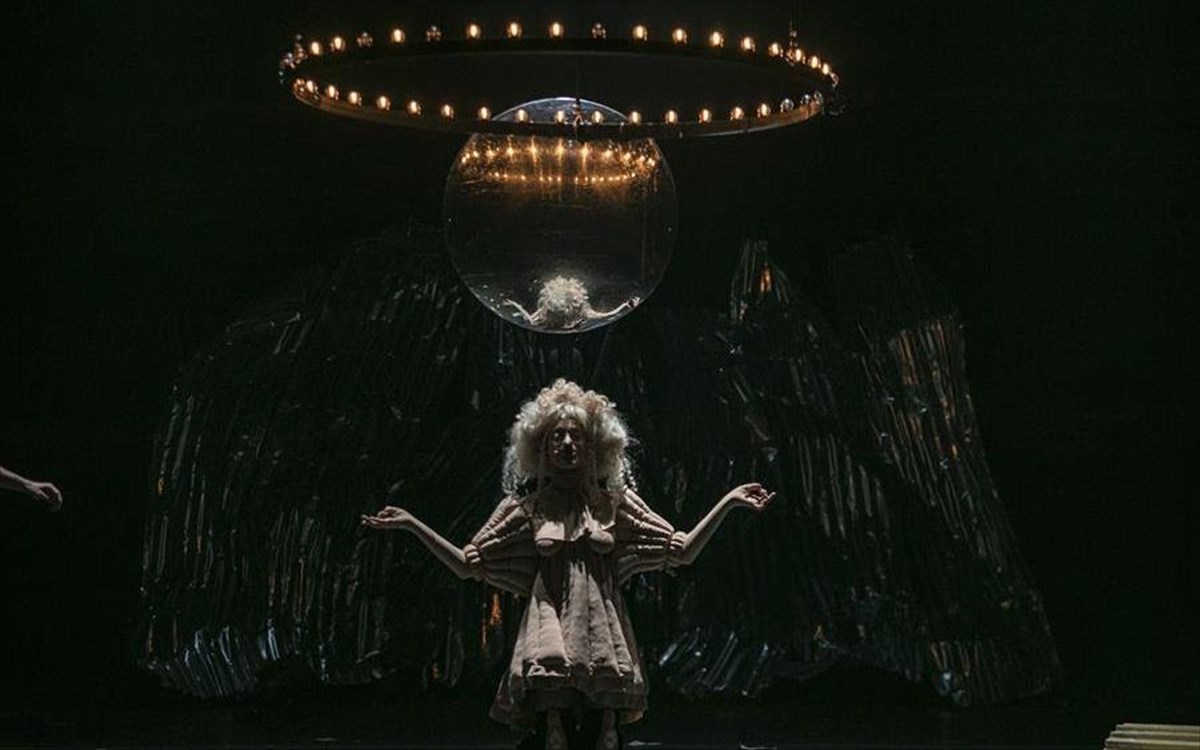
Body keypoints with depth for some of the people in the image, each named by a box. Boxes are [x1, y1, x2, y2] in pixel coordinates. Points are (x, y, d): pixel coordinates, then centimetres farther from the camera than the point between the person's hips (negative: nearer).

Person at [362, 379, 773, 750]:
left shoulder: (613, 502, 12)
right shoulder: (527, 506, 12)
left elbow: (683, 551, 12)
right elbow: (466, 564, 13)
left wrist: (729, 501, 7)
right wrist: (411, 523, 7)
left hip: (602, 623, 1)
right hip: (549, 624, -1)